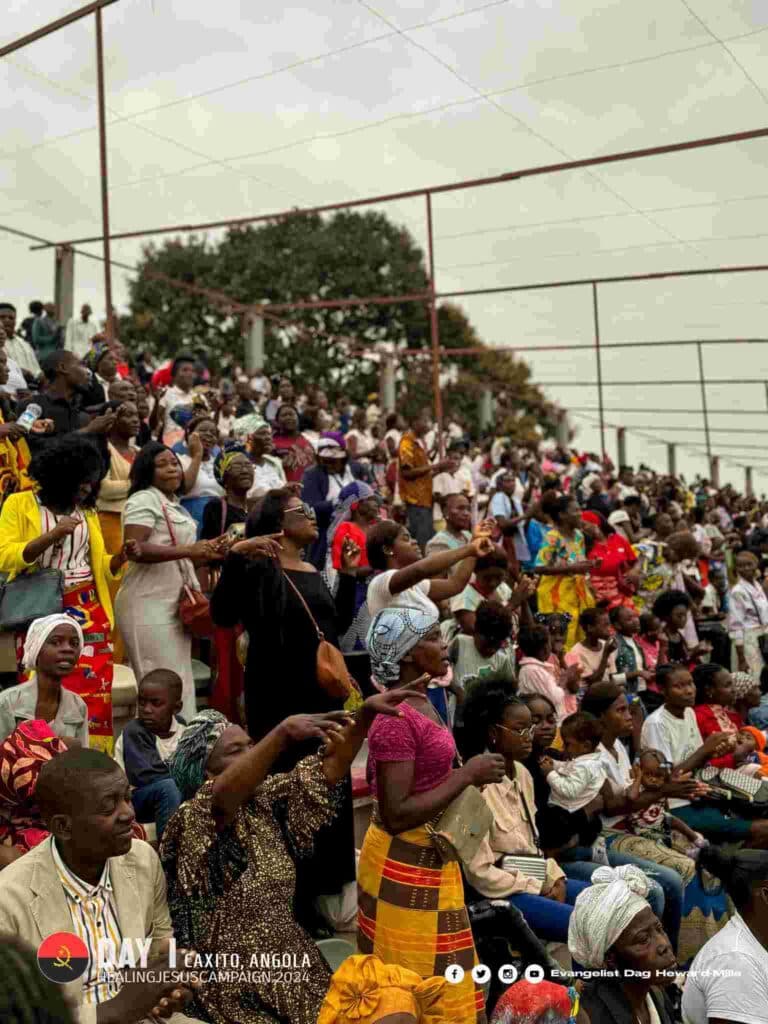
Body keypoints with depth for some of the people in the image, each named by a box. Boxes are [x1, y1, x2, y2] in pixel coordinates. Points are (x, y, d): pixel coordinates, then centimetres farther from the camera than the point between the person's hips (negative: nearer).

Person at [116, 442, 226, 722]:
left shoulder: (174, 505, 19)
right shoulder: (143, 500, -10)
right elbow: (134, 549, -23)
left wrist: (207, 555, 13)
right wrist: (188, 550, -27)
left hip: (174, 604, 9)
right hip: (149, 606, -9)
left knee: (180, 683, 12)